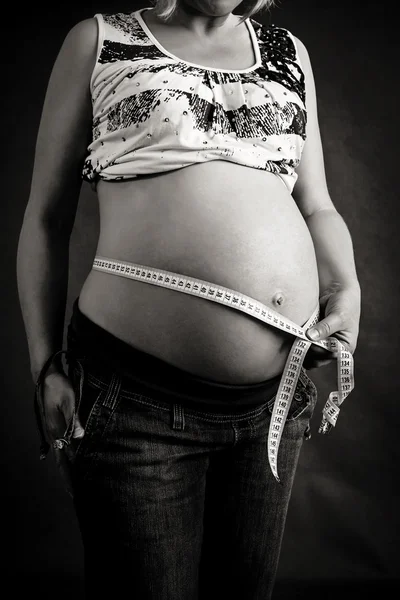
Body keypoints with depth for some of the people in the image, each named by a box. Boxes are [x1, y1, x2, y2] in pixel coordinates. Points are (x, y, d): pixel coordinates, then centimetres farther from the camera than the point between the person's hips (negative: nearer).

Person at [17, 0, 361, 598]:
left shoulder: (289, 52, 16)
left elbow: (318, 208, 18)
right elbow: (47, 218, 5)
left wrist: (346, 291, -2)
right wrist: (47, 367, -3)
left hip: (276, 395, 4)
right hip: (137, 393, -3)